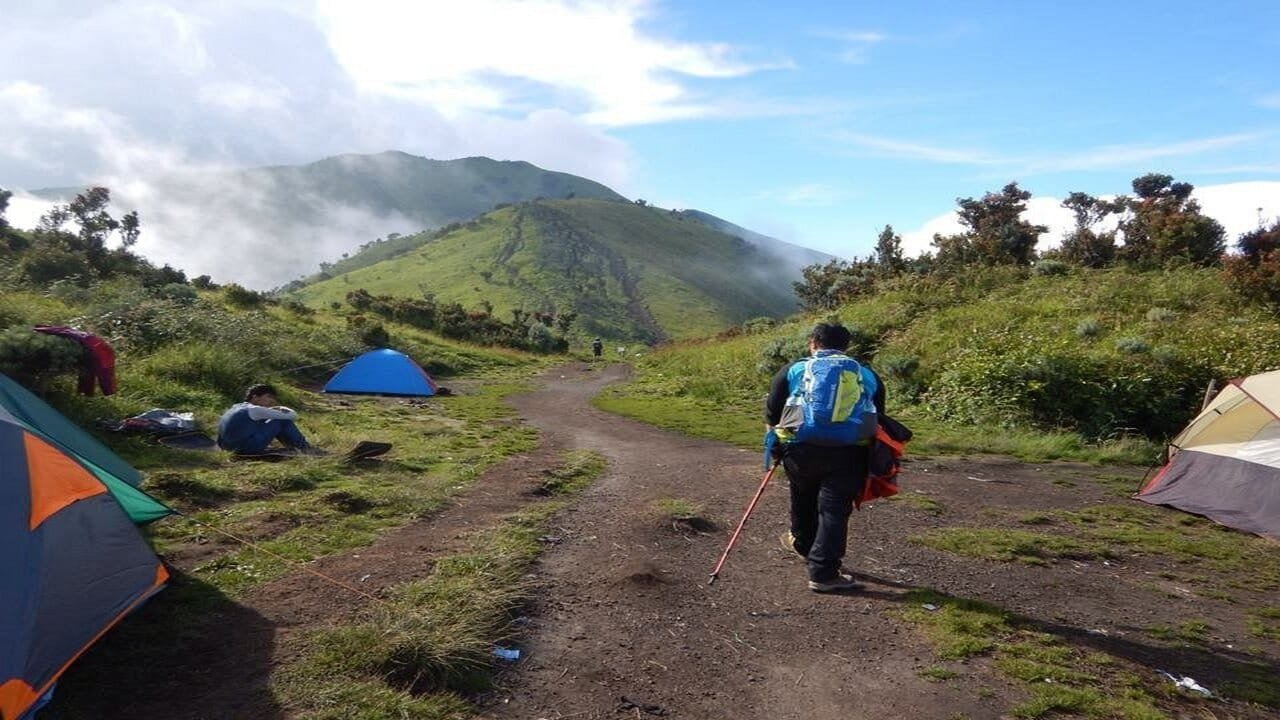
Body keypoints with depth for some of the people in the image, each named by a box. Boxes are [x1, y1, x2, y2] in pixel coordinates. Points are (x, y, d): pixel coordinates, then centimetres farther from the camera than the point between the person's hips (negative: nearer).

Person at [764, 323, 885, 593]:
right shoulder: (867, 375, 20)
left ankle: (802, 542, 48)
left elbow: (771, 414, 13)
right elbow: (879, 417, 22)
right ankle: (823, 573, 5)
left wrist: (774, 443, 27)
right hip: (849, 452, 0)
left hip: (801, 448, 1)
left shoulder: (793, 370, 14)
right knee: (834, 510, 5)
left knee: (803, 496, 26)